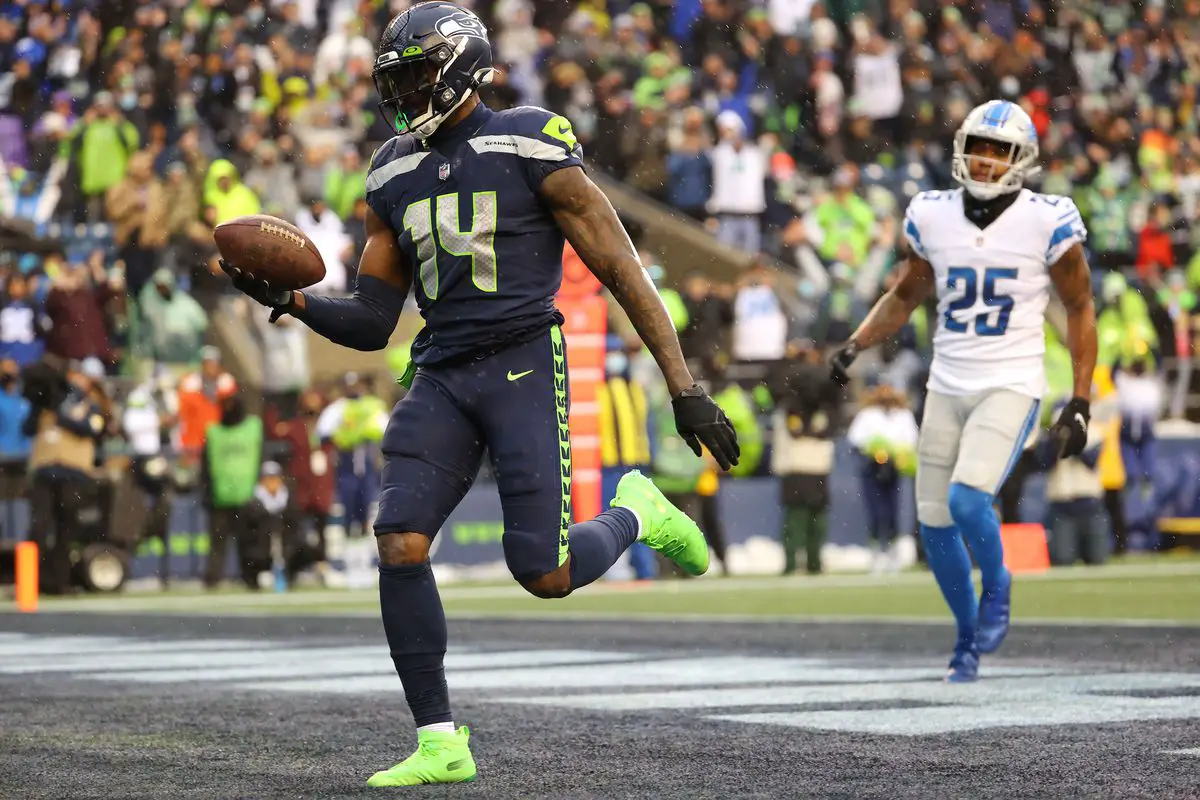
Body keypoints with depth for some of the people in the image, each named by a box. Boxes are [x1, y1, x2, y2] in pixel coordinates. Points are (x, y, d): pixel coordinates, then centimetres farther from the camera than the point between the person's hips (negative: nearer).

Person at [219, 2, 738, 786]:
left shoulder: (532, 148, -6)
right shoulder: (395, 177, 13)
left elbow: (621, 268, -6)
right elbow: (371, 323, 15)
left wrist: (685, 387, -9)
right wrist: (291, 300, -4)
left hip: (524, 367, -5)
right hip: (443, 376, 5)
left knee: (544, 573, -12)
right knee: (400, 546, -14)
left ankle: (636, 514, 23)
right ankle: (440, 743, -3)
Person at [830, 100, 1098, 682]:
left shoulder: (1047, 223, -9)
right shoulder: (933, 217, 2)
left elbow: (1079, 310, -1)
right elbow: (905, 296, 17)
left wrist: (1079, 404, -6)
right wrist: (855, 345, 1)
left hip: (1011, 388, -5)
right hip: (947, 387, 5)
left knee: (966, 501, -23)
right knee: (935, 524, 5)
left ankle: (997, 587, 8)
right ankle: (969, 635, 27)